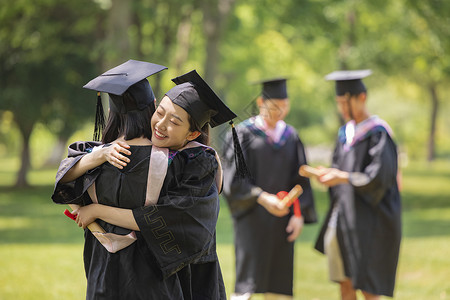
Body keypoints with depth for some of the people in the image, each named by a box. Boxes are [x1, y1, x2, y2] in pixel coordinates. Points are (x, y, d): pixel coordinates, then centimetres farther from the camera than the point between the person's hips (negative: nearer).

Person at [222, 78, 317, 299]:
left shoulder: (291, 137, 11)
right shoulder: (244, 133, -3)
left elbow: (300, 180, 11)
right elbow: (233, 179, -9)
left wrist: (300, 214, -2)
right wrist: (262, 198, -21)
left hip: (281, 218, 4)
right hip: (252, 217, -4)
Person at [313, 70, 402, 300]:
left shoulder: (378, 133, -12)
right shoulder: (346, 132, 13)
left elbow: (378, 177, -18)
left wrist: (343, 178, -21)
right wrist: (328, 174, -5)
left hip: (368, 219, -8)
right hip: (343, 216, 8)